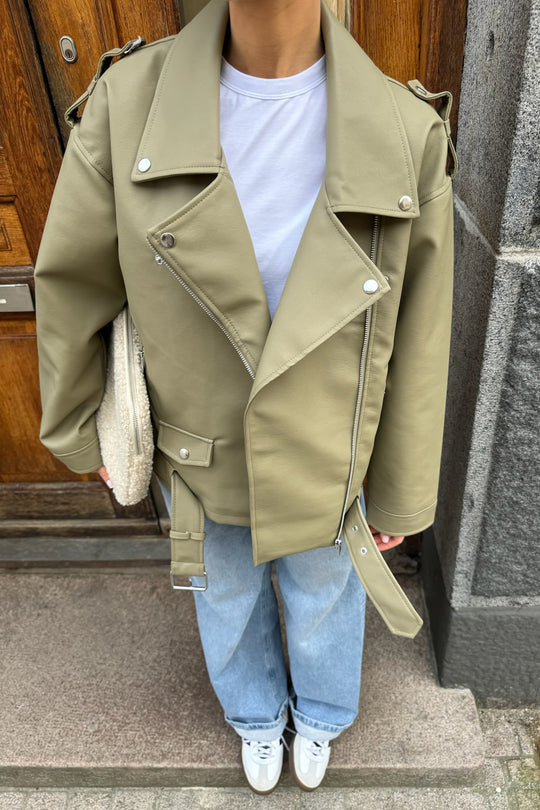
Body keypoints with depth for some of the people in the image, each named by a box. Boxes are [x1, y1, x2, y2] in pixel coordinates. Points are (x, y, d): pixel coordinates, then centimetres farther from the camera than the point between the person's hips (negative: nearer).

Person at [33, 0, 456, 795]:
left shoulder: (406, 137, -22)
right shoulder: (132, 102, -21)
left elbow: (413, 345, -12)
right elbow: (71, 281, -6)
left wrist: (401, 497, 0)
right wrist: (74, 427, 6)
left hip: (318, 459, 0)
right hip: (203, 450, 1)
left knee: (321, 592, 28)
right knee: (228, 593, 28)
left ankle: (320, 711, 68)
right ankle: (256, 711, 67)